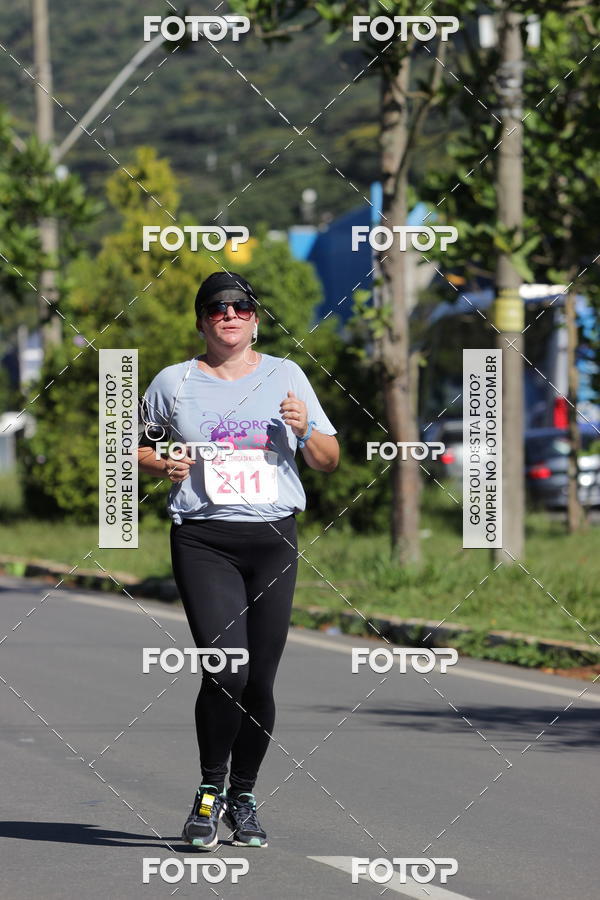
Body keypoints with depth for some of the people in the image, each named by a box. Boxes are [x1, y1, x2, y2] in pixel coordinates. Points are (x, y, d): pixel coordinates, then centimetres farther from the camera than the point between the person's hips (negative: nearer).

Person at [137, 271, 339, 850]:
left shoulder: (285, 377, 11)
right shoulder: (174, 383, 7)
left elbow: (328, 461, 14)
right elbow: (139, 449, 18)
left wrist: (305, 430, -7)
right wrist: (165, 465, -3)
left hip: (274, 541, 2)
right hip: (203, 541, -2)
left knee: (260, 679, 1)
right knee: (226, 672, -17)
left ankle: (243, 799, 19)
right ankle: (210, 789, 4)